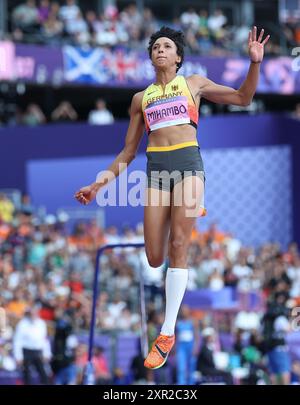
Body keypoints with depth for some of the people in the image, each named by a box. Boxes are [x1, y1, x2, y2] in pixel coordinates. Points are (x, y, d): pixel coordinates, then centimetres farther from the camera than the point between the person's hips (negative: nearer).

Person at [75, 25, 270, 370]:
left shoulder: (194, 84, 13)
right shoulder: (141, 98, 17)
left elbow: (243, 98, 14)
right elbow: (128, 152, 19)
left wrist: (255, 62, -2)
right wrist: (99, 184, 11)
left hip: (188, 163, -3)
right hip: (156, 168, 3)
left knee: (177, 248, -13)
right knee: (155, 259, -4)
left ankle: (167, 332, -8)